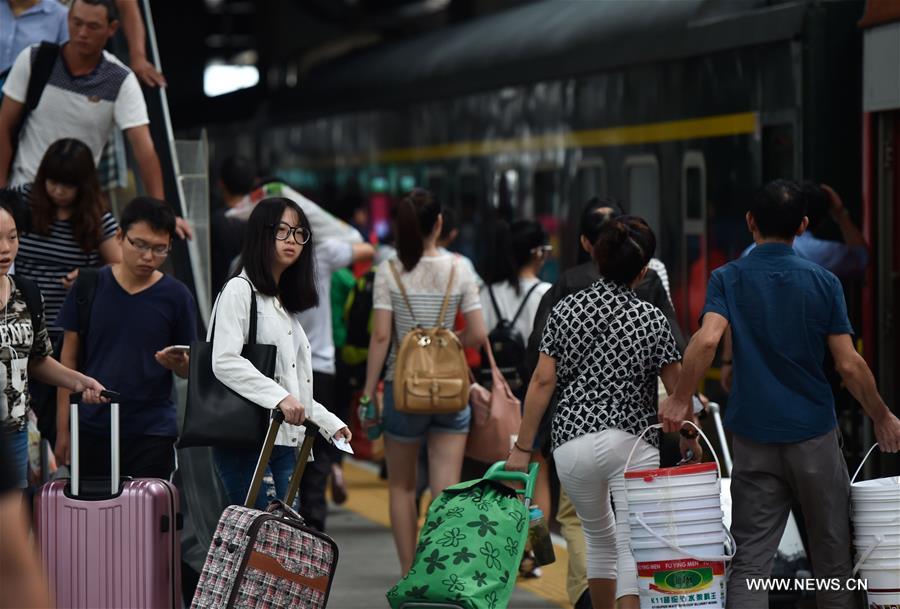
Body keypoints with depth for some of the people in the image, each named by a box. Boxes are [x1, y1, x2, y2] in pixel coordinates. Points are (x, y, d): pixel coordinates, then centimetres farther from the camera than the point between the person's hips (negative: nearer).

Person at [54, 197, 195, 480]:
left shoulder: (176, 295, 0)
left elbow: (190, 369, 4)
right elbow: (69, 359, 6)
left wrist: (178, 362, -20)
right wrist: (62, 429, 2)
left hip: (152, 434, -1)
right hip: (92, 431, 1)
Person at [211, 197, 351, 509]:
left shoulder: (284, 302, 24)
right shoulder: (239, 291, -2)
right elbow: (225, 362, -17)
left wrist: (329, 423, 20)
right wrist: (279, 397, -24)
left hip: (285, 443, 8)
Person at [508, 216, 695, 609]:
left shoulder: (566, 310, 2)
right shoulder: (651, 320, -2)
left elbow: (543, 381, -1)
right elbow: (677, 388, 3)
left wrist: (522, 447, 3)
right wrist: (689, 437, 20)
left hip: (573, 444, 3)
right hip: (631, 444, -3)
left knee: (599, 536, 23)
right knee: (632, 546, -5)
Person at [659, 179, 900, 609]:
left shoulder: (728, 279, -2)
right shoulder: (823, 283, -2)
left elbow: (706, 341, -19)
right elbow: (849, 366, -5)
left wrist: (679, 400, -6)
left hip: (754, 439, 0)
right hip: (814, 434, 0)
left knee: (750, 558, 0)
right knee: (831, 552, 12)